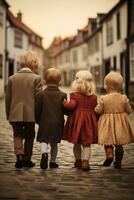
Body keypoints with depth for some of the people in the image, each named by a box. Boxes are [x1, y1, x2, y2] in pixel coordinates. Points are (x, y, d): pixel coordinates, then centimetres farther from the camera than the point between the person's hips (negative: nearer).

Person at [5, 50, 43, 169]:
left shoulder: (12, 78, 5)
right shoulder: (36, 78, -6)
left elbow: (8, 98, 8)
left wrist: (8, 115, 15)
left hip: (15, 114, 2)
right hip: (30, 114, -2)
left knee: (17, 135, 7)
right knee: (29, 137, 12)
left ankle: (19, 156, -12)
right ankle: (27, 159, 18)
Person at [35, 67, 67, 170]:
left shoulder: (41, 94, -4)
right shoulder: (62, 95, -2)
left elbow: (37, 109, -3)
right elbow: (66, 110, -3)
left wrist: (38, 121, 11)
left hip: (44, 122, -1)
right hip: (58, 123, 2)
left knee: (43, 140, 6)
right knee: (54, 143, 14)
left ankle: (44, 153, -23)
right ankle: (53, 161, 18)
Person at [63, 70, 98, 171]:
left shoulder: (75, 95, -8)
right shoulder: (94, 97, 3)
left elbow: (71, 105, -19)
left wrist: (64, 102, -2)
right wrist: (96, 120, 18)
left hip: (77, 121, -1)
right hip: (89, 121, 1)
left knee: (76, 143, 14)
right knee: (87, 143, 3)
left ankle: (78, 161, 25)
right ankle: (85, 161, -6)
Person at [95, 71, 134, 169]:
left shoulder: (103, 98, -12)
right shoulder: (124, 98, -6)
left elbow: (98, 110, -7)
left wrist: (96, 107, 14)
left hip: (107, 123, -2)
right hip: (120, 123, 2)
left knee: (108, 141, 12)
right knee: (119, 144, 11)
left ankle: (109, 154, -12)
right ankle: (118, 162, 16)